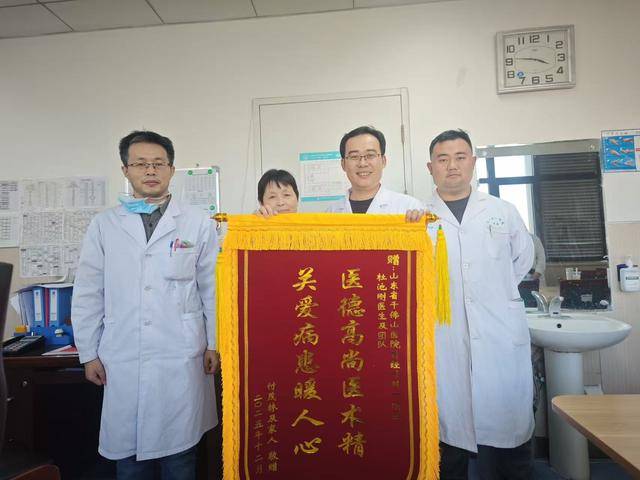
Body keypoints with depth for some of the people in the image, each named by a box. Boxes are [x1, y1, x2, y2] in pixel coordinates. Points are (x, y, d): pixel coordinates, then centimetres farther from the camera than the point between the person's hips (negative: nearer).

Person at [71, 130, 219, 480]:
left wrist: (214, 344, 2)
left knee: (178, 450, 11)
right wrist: (89, 353, 6)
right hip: (122, 359, 2)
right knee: (127, 451, 14)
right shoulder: (104, 225, 4)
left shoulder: (198, 224, -1)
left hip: (181, 358, -1)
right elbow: (88, 294, 6)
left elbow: (213, 289, 1)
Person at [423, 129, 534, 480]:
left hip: (502, 340, 2)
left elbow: (523, 259, 19)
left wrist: (494, 291, 11)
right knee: (450, 431, 7)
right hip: (444, 343, -1)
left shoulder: (503, 211, 10)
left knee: (509, 430, 8)